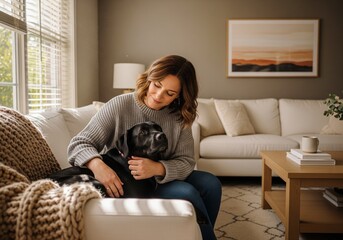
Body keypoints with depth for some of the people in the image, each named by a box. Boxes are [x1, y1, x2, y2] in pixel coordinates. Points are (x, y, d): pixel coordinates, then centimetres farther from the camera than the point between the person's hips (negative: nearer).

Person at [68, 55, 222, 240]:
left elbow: (186, 161, -13)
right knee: (187, 193, -23)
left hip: (161, 178, 5)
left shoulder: (180, 117, -7)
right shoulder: (118, 106, -19)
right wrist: (97, 165, -40)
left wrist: (157, 168, -34)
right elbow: (79, 144, -17)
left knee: (210, 183, -9)